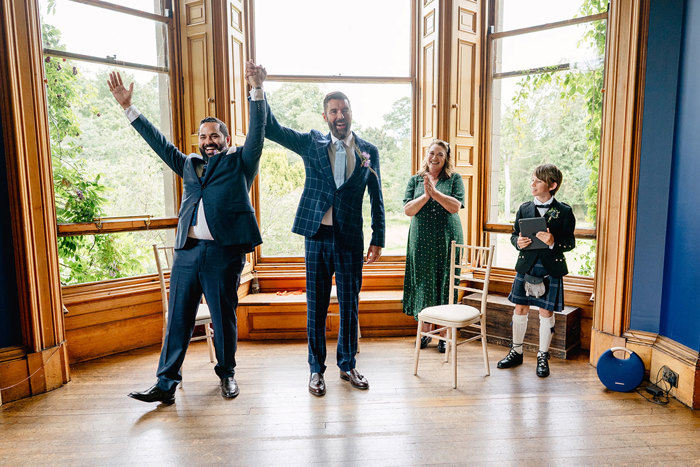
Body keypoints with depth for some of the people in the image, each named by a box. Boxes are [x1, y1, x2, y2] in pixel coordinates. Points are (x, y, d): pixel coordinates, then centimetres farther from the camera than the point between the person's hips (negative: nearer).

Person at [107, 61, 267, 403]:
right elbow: (159, 142, 25)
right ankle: (166, 384, 14)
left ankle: (226, 374, 25)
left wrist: (257, 89, -13)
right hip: (187, 251, 4)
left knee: (224, 318, 6)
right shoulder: (189, 165, 22)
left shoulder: (240, 162, 9)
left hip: (224, 252, -4)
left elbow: (257, 131, -2)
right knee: (178, 319, 6)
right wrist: (128, 107, 24)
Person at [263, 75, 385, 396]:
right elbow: (271, 128, 0)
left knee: (349, 305, 9)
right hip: (316, 237, 0)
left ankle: (347, 365, 28)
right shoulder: (311, 144, 5)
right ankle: (316, 369, 24)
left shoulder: (368, 151, 6)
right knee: (316, 306, 8)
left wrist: (378, 238, 4)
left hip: (350, 240, 1)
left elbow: (376, 199, 8)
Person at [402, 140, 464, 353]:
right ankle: (425, 332, 19)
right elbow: (407, 209, -1)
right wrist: (425, 196, -15)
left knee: (445, 284, 1)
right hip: (421, 240, 2)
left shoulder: (455, 179, 5)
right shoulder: (415, 180, 9)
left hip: (447, 240, -1)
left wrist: (435, 192, -18)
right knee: (423, 283, 5)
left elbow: (455, 206, -9)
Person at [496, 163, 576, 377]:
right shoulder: (524, 208, 6)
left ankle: (543, 357, 22)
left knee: (546, 312, 5)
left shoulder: (564, 211, -2)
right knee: (520, 309, 9)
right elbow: (514, 235, 11)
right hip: (526, 266, 3)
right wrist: (518, 242, -11)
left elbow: (570, 243, -3)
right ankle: (516, 352, 26)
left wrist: (553, 243, -22)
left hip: (551, 269, -2)